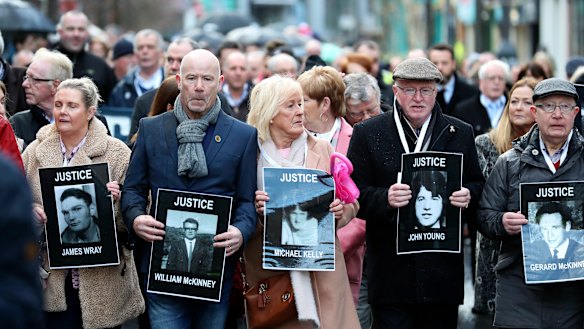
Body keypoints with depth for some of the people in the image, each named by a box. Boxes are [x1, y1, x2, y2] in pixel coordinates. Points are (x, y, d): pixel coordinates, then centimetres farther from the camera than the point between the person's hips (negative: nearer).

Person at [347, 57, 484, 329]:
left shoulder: (460, 133, 10)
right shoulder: (367, 133, 3)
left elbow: (476, 184, 16)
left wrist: (468, 196, -8)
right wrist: (385, 199, -20)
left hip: (442, 268, 2)